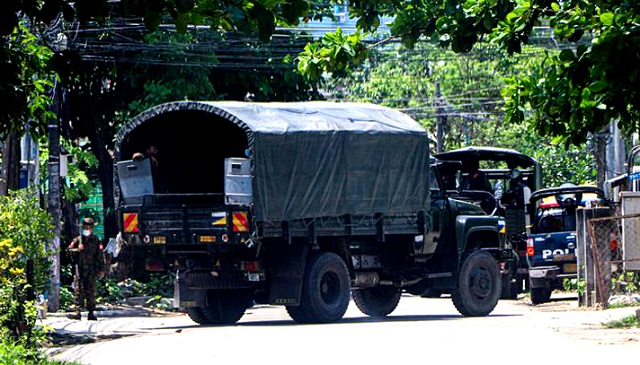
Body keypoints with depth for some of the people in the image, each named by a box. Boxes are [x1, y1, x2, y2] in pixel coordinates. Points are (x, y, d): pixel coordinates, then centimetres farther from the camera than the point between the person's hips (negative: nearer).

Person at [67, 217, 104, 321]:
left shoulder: (96, 241, 7)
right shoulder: (77, 240, 9)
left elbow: (100, 256, 6)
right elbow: (69, 250, 8)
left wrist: (101, 269, 2)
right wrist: (77, 249, -11)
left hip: (91, 270, -1)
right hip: (79, 269, 1)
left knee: (91, 292, 2)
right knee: (79, 291, -5)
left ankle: (91, 313, 7)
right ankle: (78, 312, -8)